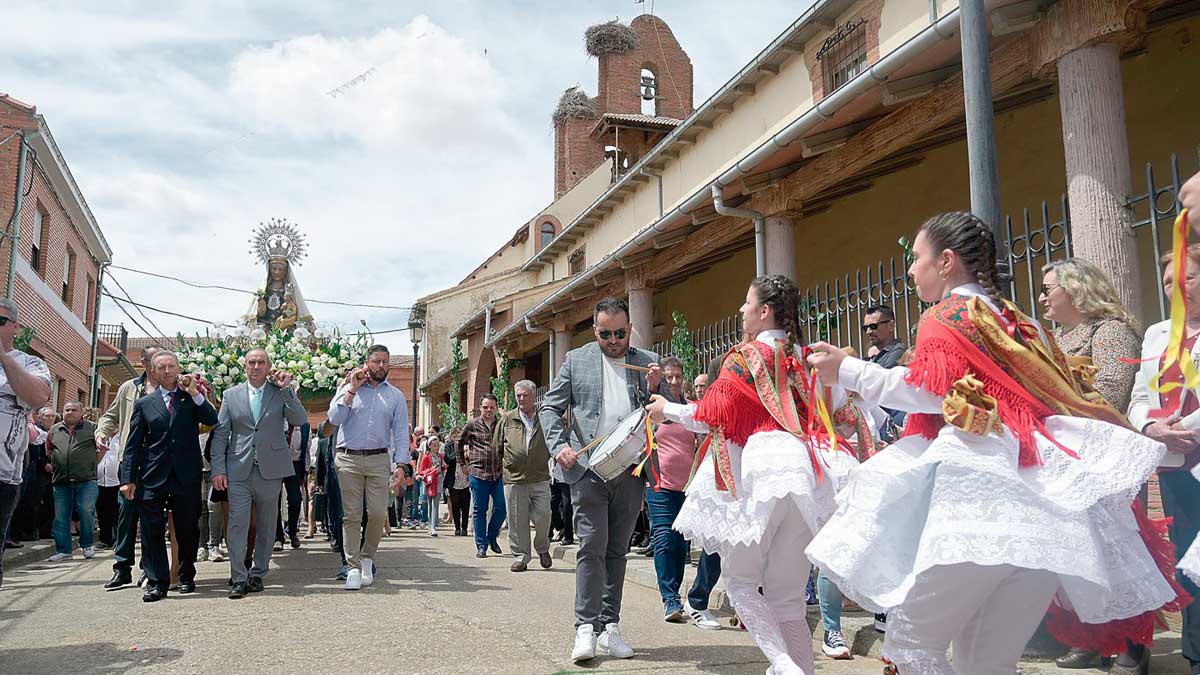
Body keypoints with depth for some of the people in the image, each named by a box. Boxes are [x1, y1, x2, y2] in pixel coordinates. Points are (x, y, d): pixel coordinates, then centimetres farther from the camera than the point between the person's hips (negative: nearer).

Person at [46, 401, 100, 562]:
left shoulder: (91, 428, 4)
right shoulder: (54, 430, 13)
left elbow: (101, 448, 9)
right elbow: (48, 450, 22)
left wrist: (91, 464, 4)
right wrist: (56, 465, 12)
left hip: (86, 480, -3)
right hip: (61, 481, 3)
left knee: (86, 512, -8)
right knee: (61, 517, 5)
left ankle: (87, 545, 9)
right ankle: (63, 550, 13)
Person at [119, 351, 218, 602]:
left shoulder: (193, 397, 10)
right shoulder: (144, 403, 10)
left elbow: (212, 420, -7)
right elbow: (133, 444, 7)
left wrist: (195, 394, -14)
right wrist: (128, 478, 0)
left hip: (186, 476, 0)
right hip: (153, 477, 0)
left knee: (187, 529, 6)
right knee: (152, 530, -2)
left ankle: (187, 577, 19)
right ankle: (156, 582, 4)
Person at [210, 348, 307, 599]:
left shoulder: (283, 392, 6)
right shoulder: (231, 394, 9)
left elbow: (301, 420, -7)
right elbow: (220, 434, 7)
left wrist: (285, 389, -14)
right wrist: (218, 469, -1)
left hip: (270, 470, 0)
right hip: (239, 470, 0)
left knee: (266, 525, 8)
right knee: (238, 524, -6)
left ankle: (258, 574, 19)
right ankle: (239, 578, 1)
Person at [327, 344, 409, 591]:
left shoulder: (396, 396, 13)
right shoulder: (348, 389, 11)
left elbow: (401, 433, 7)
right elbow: (334, 419, -3)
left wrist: (400, 465, -4)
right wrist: (352, 390, -6)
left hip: (378, 460, 1)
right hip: (348, 459, -1)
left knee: (378, 513, -6)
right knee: (351, 515, -1)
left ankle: (367, 556, 17)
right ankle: (353, 568, 4)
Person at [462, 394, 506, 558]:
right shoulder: (472, 425, 5)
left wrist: (506, 465, 10)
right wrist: (463, 463, 12)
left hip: (499, 473, 2)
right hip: (478, 472, -2)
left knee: (502, 507, -3)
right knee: (479, 510, 2)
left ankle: (492, 537, 20)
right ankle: (481, 546, 10)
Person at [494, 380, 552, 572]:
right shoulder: (506, 420, 8)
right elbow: (497, 448, 14)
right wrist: (505, 464, 10)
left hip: (540, 478, -1)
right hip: (513, 478, 1)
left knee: (542, 516, -2)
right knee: (517, 520, 4)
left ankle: (542, 549, 24)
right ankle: (520, 557, 15)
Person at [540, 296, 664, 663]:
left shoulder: (648, 362, 8)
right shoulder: (576, 360, 6)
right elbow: (550, 407, 8)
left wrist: (656, 389, -11)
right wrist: (559, 445, -7)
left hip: (630, 470, 2)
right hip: (588, 467, -2)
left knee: (617, 549, 9)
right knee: (592, 545, -6)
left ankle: (610, 626, 16)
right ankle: (586, 627, -2)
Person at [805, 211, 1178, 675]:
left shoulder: (948, 315, 2)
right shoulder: (1018, 322, 24)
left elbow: (927, 392, -10)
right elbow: (1071, 395, 25)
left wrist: (849, 371, -3)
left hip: (982, 489, -8)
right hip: (1046, 500, 9)